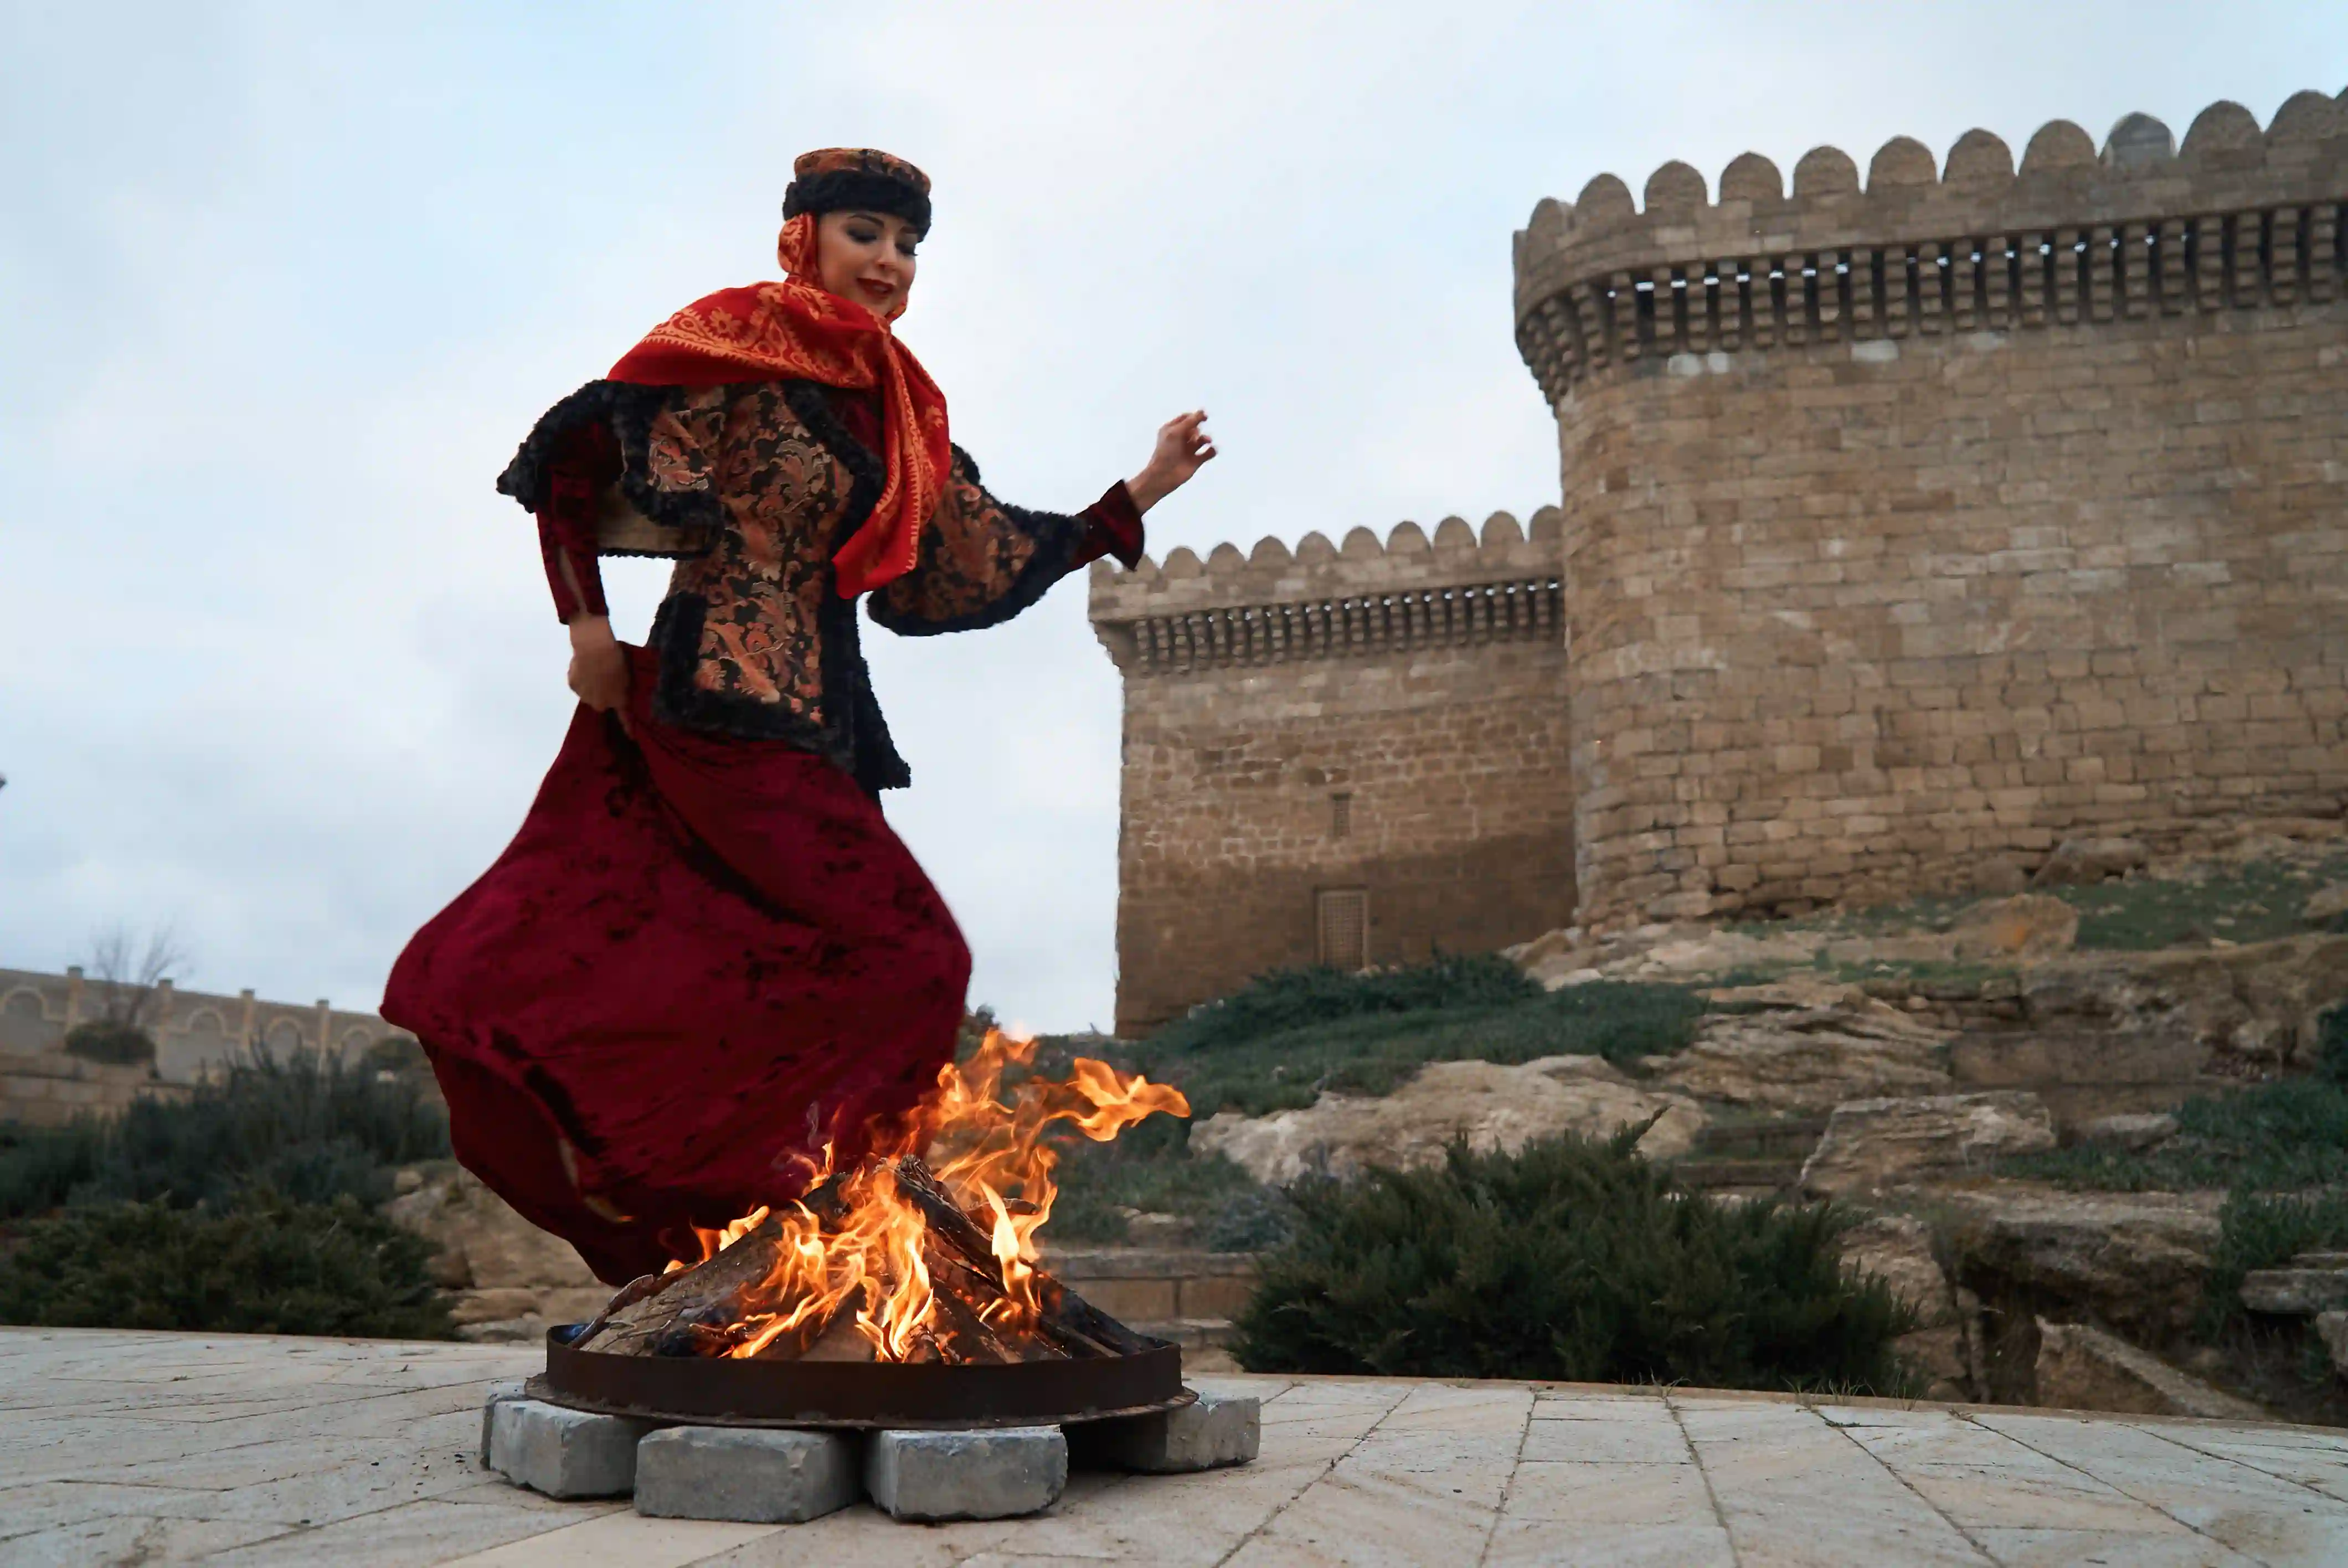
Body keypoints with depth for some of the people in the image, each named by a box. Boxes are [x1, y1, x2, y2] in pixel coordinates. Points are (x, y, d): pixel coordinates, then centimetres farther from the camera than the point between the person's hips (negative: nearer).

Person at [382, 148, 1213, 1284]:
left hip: (817, 715, 8)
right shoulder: (735, 349, -3)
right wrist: (587, 626, -10)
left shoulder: (897, 409, 18)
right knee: (909, 955, -12)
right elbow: (572, 457, -5)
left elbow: (978, 560, 17)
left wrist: (1138, 495, 13)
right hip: (728, 705, -8)